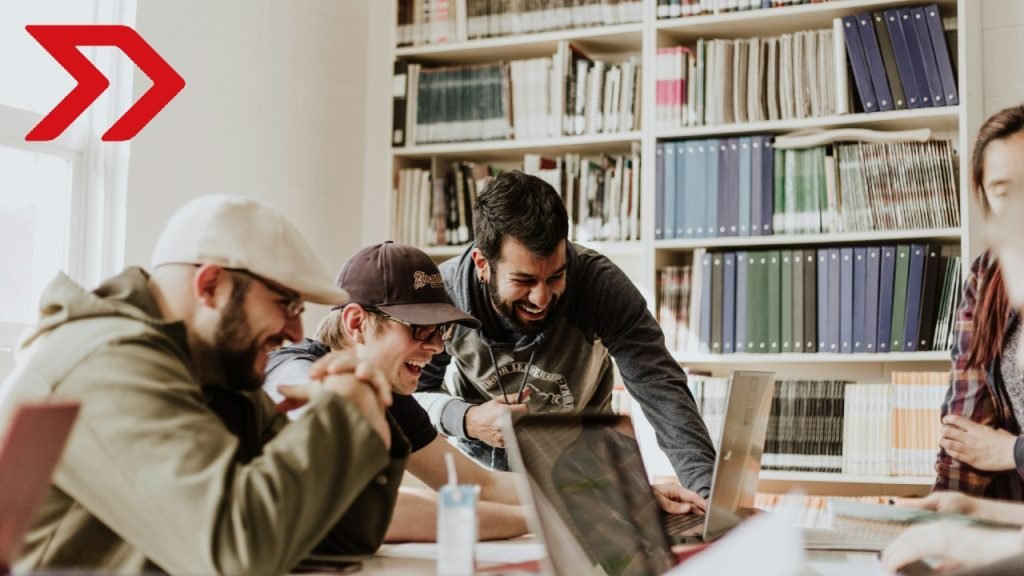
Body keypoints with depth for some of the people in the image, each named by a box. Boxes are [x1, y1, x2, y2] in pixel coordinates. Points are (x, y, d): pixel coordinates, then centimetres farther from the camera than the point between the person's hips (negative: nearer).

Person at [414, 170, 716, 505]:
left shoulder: (600, 284, -26)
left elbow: (661, 388, -30)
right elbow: (413, 392, -8)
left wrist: (706, 488, -43)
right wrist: (467, 420, -30)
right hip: (483, 463, 0)